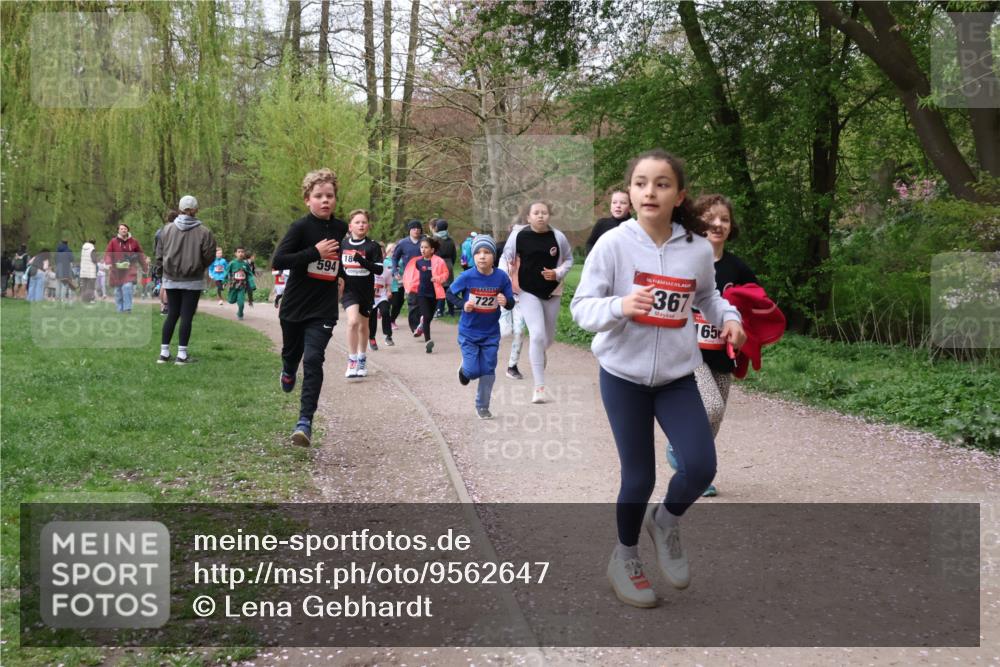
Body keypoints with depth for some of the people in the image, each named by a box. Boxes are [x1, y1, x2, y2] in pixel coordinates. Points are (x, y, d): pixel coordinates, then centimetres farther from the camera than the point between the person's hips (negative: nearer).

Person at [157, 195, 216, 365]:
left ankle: (164, 353, 13)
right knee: (187, 316, 1)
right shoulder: (203, 232, -11)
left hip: (170, 279, 4)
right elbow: (209, 256, -7)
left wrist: (160, 274, 16)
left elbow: (159, 255, 4)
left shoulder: (167, 229, -1)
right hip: (192, 281, -4)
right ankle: (182, 354, 2)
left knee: (172, 315, 12)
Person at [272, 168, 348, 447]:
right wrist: (315, 252, -24)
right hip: (294, 306, -1)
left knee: (313, 360, -14)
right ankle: (288, 372, 58)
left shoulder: (340, 229, 3)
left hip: (323, 310, 1)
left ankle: (305, 421, -14)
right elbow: (278, 261, -22)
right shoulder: (301, 227, -12)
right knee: (291, 352, 20)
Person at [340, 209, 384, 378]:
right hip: (349, 289, -1)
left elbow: (379, 270, -11)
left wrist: (364, 262, -24)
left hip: (366, 291, 1)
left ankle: (362, 360, 34)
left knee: (363, 326, 14)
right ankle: (352, 361, -14)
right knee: (353, 321, -22)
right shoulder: (342, 244, 2)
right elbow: (337, 266, 16)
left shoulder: (372, 246, -4)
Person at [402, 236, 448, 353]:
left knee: (429, 317, 14)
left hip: (433, 293, 1)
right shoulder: (417, 262, 1)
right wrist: (410, 286, 2)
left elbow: (445, 273, 2)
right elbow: (410, 274, 12)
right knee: (426, 316, -12)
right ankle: (427, 341, -15)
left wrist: (438, 278, -16)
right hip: (421, 293, -1)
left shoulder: (438, 261, -4)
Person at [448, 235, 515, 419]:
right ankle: (465, 368, 34)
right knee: (473, 371, -3)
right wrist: (463, 305, -19)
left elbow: (511, 303, -5)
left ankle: (482, 406, 24)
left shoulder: (501, 277, -13)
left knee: (488, 371, 6)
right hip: (468, 332, -1)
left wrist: (506, 302, -28)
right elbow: (450, 293, -2)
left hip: (491, 333, 1)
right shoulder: (467, 277, -16)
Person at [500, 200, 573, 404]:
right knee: (537, 335, -16)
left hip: (552, 292, 3)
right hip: (528, 292, -3)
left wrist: (557, 273, -9)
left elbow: (569, 259, 8)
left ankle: (537, 355, 55)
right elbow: (506, 259, 3)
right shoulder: (518, 236, -10)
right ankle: (539, 387, -12)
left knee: (548, 337, 16)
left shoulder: (558, 237, -6)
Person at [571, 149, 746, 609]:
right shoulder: (613, 244, -13)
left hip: (677, 376, 2)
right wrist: (620, 305, -31)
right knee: (639, 477, 5)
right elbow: (581, 307, -12)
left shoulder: (698, 249, -5)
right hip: (623, 374, -2)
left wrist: (728, 317, -5)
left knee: (700, 468, -8)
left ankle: (666, 522, 27)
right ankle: (625, 558, 33)